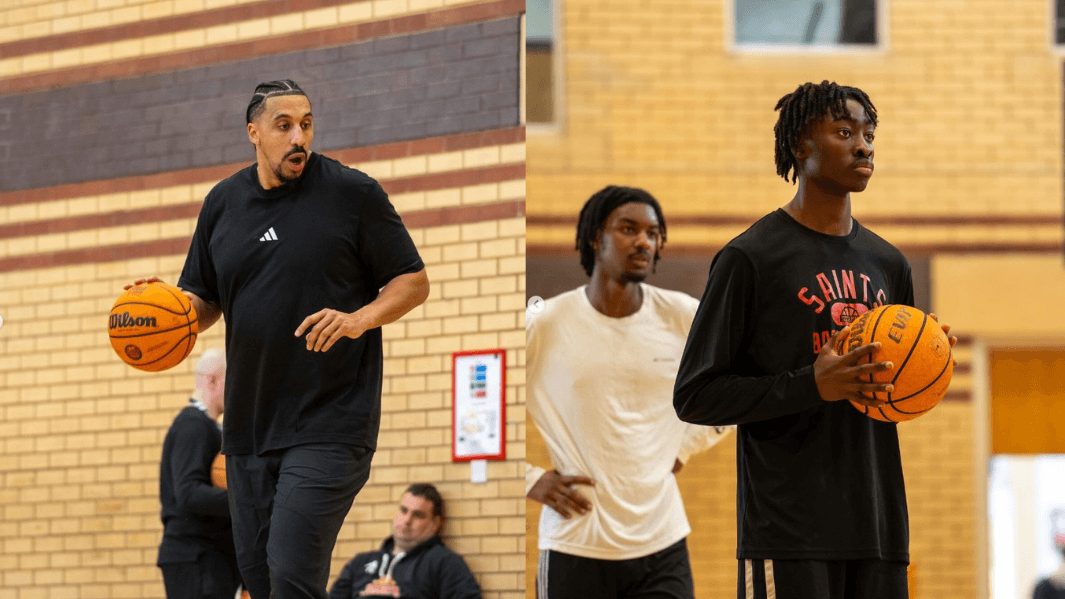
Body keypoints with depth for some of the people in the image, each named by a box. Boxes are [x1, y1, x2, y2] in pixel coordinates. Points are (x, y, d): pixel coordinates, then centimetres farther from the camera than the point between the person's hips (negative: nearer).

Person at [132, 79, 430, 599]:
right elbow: (205, 301, 19)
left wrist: (359, 319, -19)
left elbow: (414, 282, -1)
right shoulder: (223, 203, 11)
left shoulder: (353, 193, -4)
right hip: (249, 421, 6)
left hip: (328, 424, -6)